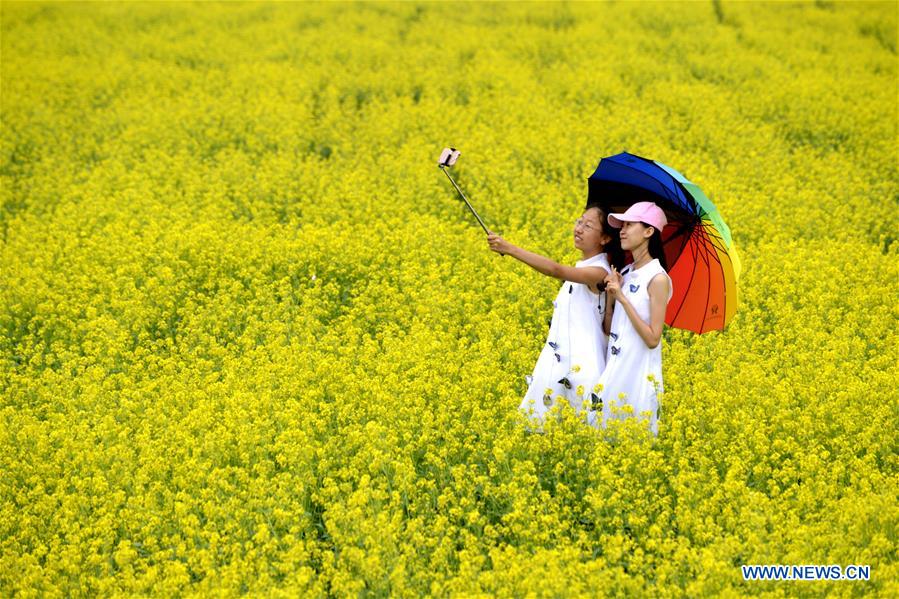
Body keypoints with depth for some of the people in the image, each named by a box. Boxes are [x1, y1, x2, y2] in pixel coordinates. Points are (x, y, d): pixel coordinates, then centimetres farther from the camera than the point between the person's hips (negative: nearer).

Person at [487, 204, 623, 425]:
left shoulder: (599, 271, -16)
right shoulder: (580, 268, 12)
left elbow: (556, 270, -31)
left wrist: (510, 249, -36)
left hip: (581, 362, -9)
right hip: (556, 358, 9)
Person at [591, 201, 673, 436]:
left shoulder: (657, 278, -13)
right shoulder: (625, 273, 9)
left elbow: (653, 339, -18)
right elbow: (609, 328, 11)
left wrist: (622, 297, -19)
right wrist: (610, 295, -5)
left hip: (639, 373, -7)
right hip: (614, 368, 7)